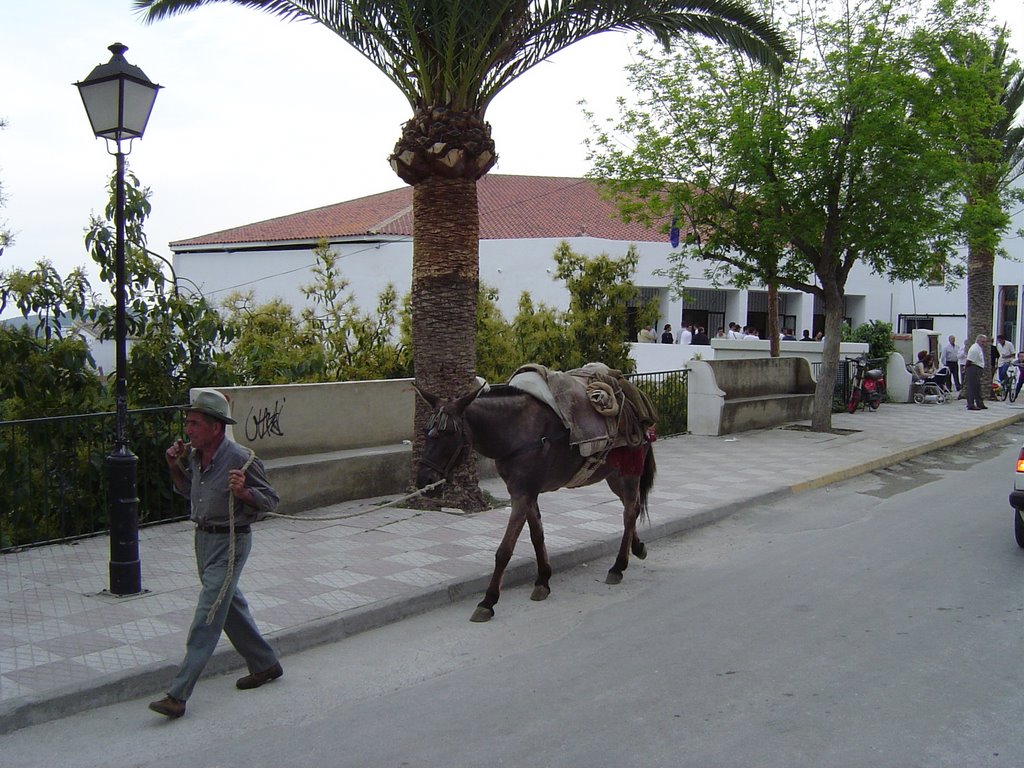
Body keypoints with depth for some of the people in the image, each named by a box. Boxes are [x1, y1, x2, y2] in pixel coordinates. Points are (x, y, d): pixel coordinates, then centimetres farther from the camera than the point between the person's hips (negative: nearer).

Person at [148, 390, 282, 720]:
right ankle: (265, 664, 35)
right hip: (204, 537, 9)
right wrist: (175, 468, 3)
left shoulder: (241, 459, -19)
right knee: (230, 605, 18)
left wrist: (242, 492, -31)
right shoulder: (195, 455, 3)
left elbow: (270, 499, -11)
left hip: (229, 542, -9)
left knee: (208, 616, -8)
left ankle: (178, 695, -5)